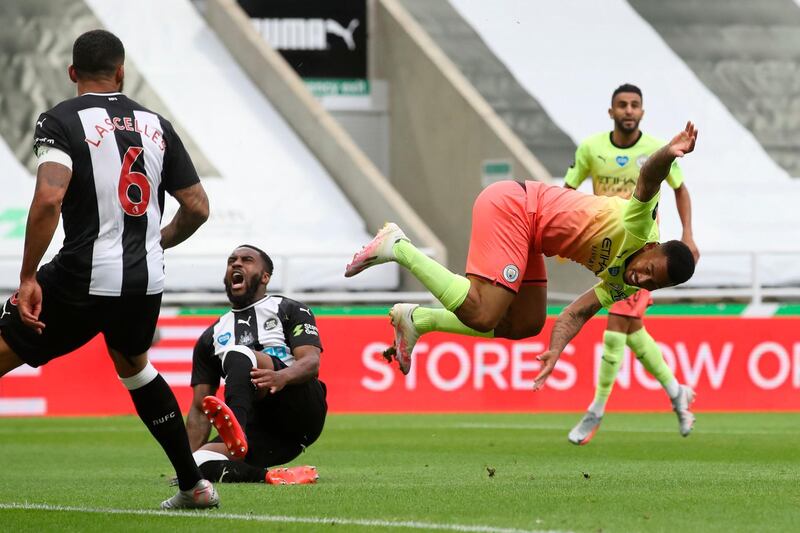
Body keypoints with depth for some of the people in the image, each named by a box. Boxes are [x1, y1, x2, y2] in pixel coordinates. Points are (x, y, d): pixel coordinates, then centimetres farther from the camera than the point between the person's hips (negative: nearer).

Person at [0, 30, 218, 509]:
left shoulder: (62, 120, -5)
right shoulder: (156, 126, 11)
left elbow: (49, 199, -20)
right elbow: (198, 208, 13)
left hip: (84, 280, -6)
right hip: (147, 281, 6)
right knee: (134, 366, 32)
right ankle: (194, 486, 34)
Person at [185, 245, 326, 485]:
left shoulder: (289, 310, 13)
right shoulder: (212, 337, 25)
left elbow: (311, 362, -6)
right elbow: (199, 410, 22)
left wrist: (282, 377, -30)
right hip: (261, 434, 4)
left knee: (238, 355, -29)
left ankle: (235, 429, -57)